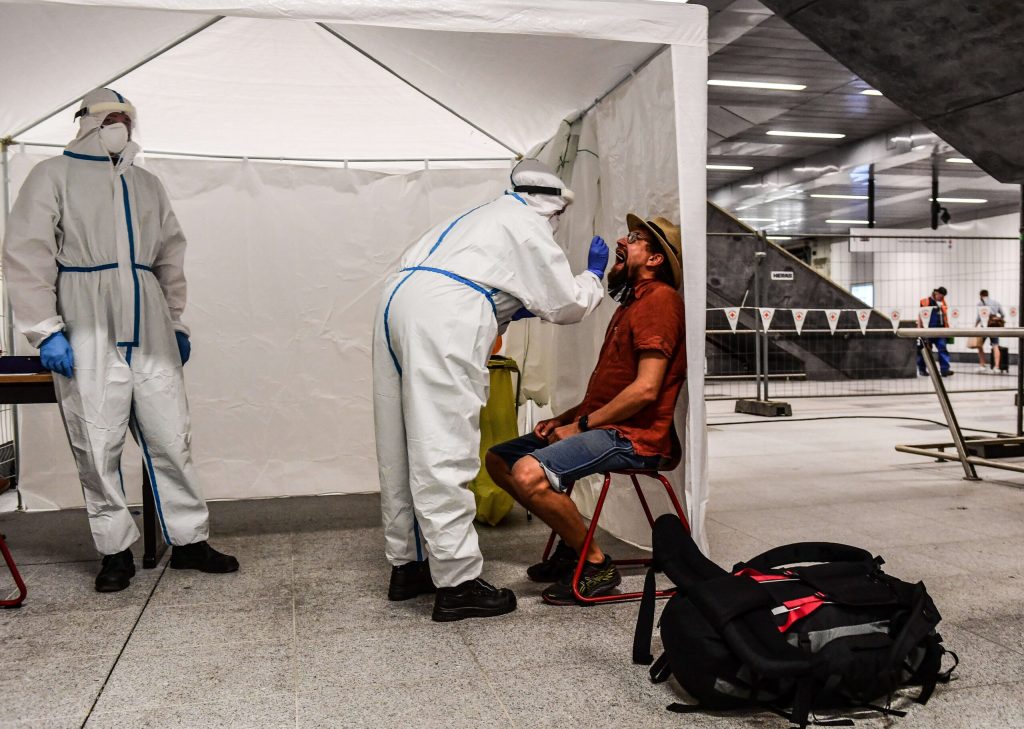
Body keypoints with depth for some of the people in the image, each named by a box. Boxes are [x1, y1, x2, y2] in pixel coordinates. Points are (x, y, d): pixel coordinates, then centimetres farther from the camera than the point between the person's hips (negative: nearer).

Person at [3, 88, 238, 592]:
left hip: (150, 333, 4)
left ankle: (189, 541, 13)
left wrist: (177, 322, 16)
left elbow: (170, 258, 22)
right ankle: (115, 551, 14)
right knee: (97, 448, 1)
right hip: (87, 337, -4)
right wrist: (46, 331, -9)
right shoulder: (54, 176, 5)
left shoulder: (147, 185, 20)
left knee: (171, 438, 3)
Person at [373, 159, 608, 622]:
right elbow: (568, 305, 8)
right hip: (443, 318, -9)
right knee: (444, 452, -8)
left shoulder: (488, 217, 32)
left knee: (404, 446, 12)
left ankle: (406, 565, 22)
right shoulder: (528, 227, 7)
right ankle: (457, 583, -3)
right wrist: (593, 275, 25)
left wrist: (513, 311, 31)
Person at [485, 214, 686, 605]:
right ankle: (572, 543, 9)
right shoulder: (633, 301, 23)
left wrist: (581, 425, -13)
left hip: (634, 436, -10)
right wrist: (564, 418, 10)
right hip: (605, 426, 10)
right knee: (497, 460, 6)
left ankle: (597, 565, -11)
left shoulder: (660, 298, -10)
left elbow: (645, 389, -20)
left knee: (528, 473, -29)